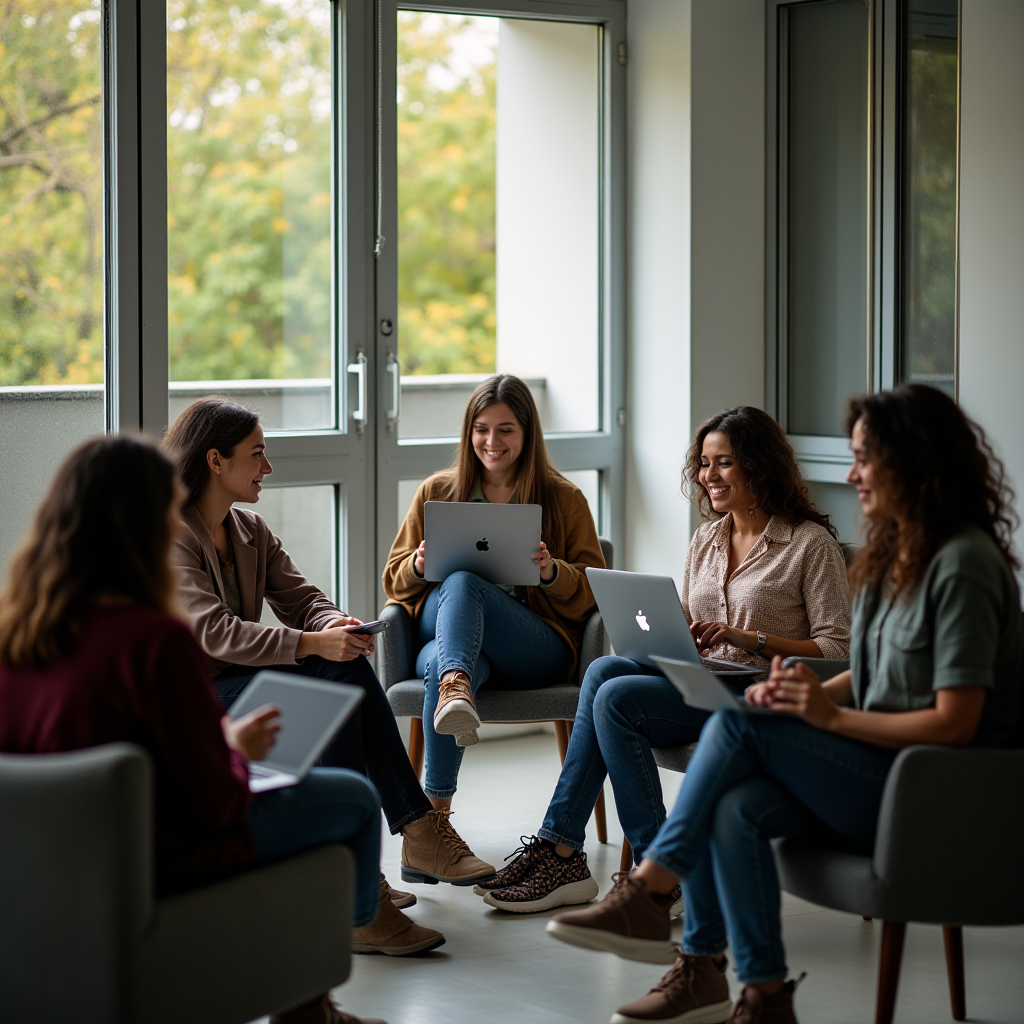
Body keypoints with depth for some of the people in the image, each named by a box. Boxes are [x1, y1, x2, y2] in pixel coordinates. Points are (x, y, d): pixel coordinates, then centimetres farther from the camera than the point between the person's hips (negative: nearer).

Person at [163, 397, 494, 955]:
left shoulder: (249, 531, 17)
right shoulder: (168, 536, -11)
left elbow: (301, 597, 8)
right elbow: (214, 632, -24)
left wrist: (334, 625, -17)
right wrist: (313, 644, -33)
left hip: (243, 684, 7)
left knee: (348, 668, -23)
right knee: (333, 683, -30)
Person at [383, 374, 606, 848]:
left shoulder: (564, 499, 13)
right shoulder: (435, 493, 18)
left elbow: (594, 592, 8)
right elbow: (395, 580, 19)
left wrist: (553, 573, -14)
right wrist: (419, 565, -5)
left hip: (537, 644, -2)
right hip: (442, 628, 2)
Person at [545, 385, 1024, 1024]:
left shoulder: (961, 566, -16)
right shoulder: (894, 552, 14)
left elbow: (955, 724, -20)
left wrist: (831, 716, -17)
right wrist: (804, 696, -3)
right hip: (880, 774, 8)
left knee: (740, 724, -20)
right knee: (733, 807, -18)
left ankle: (648, 893, -11)